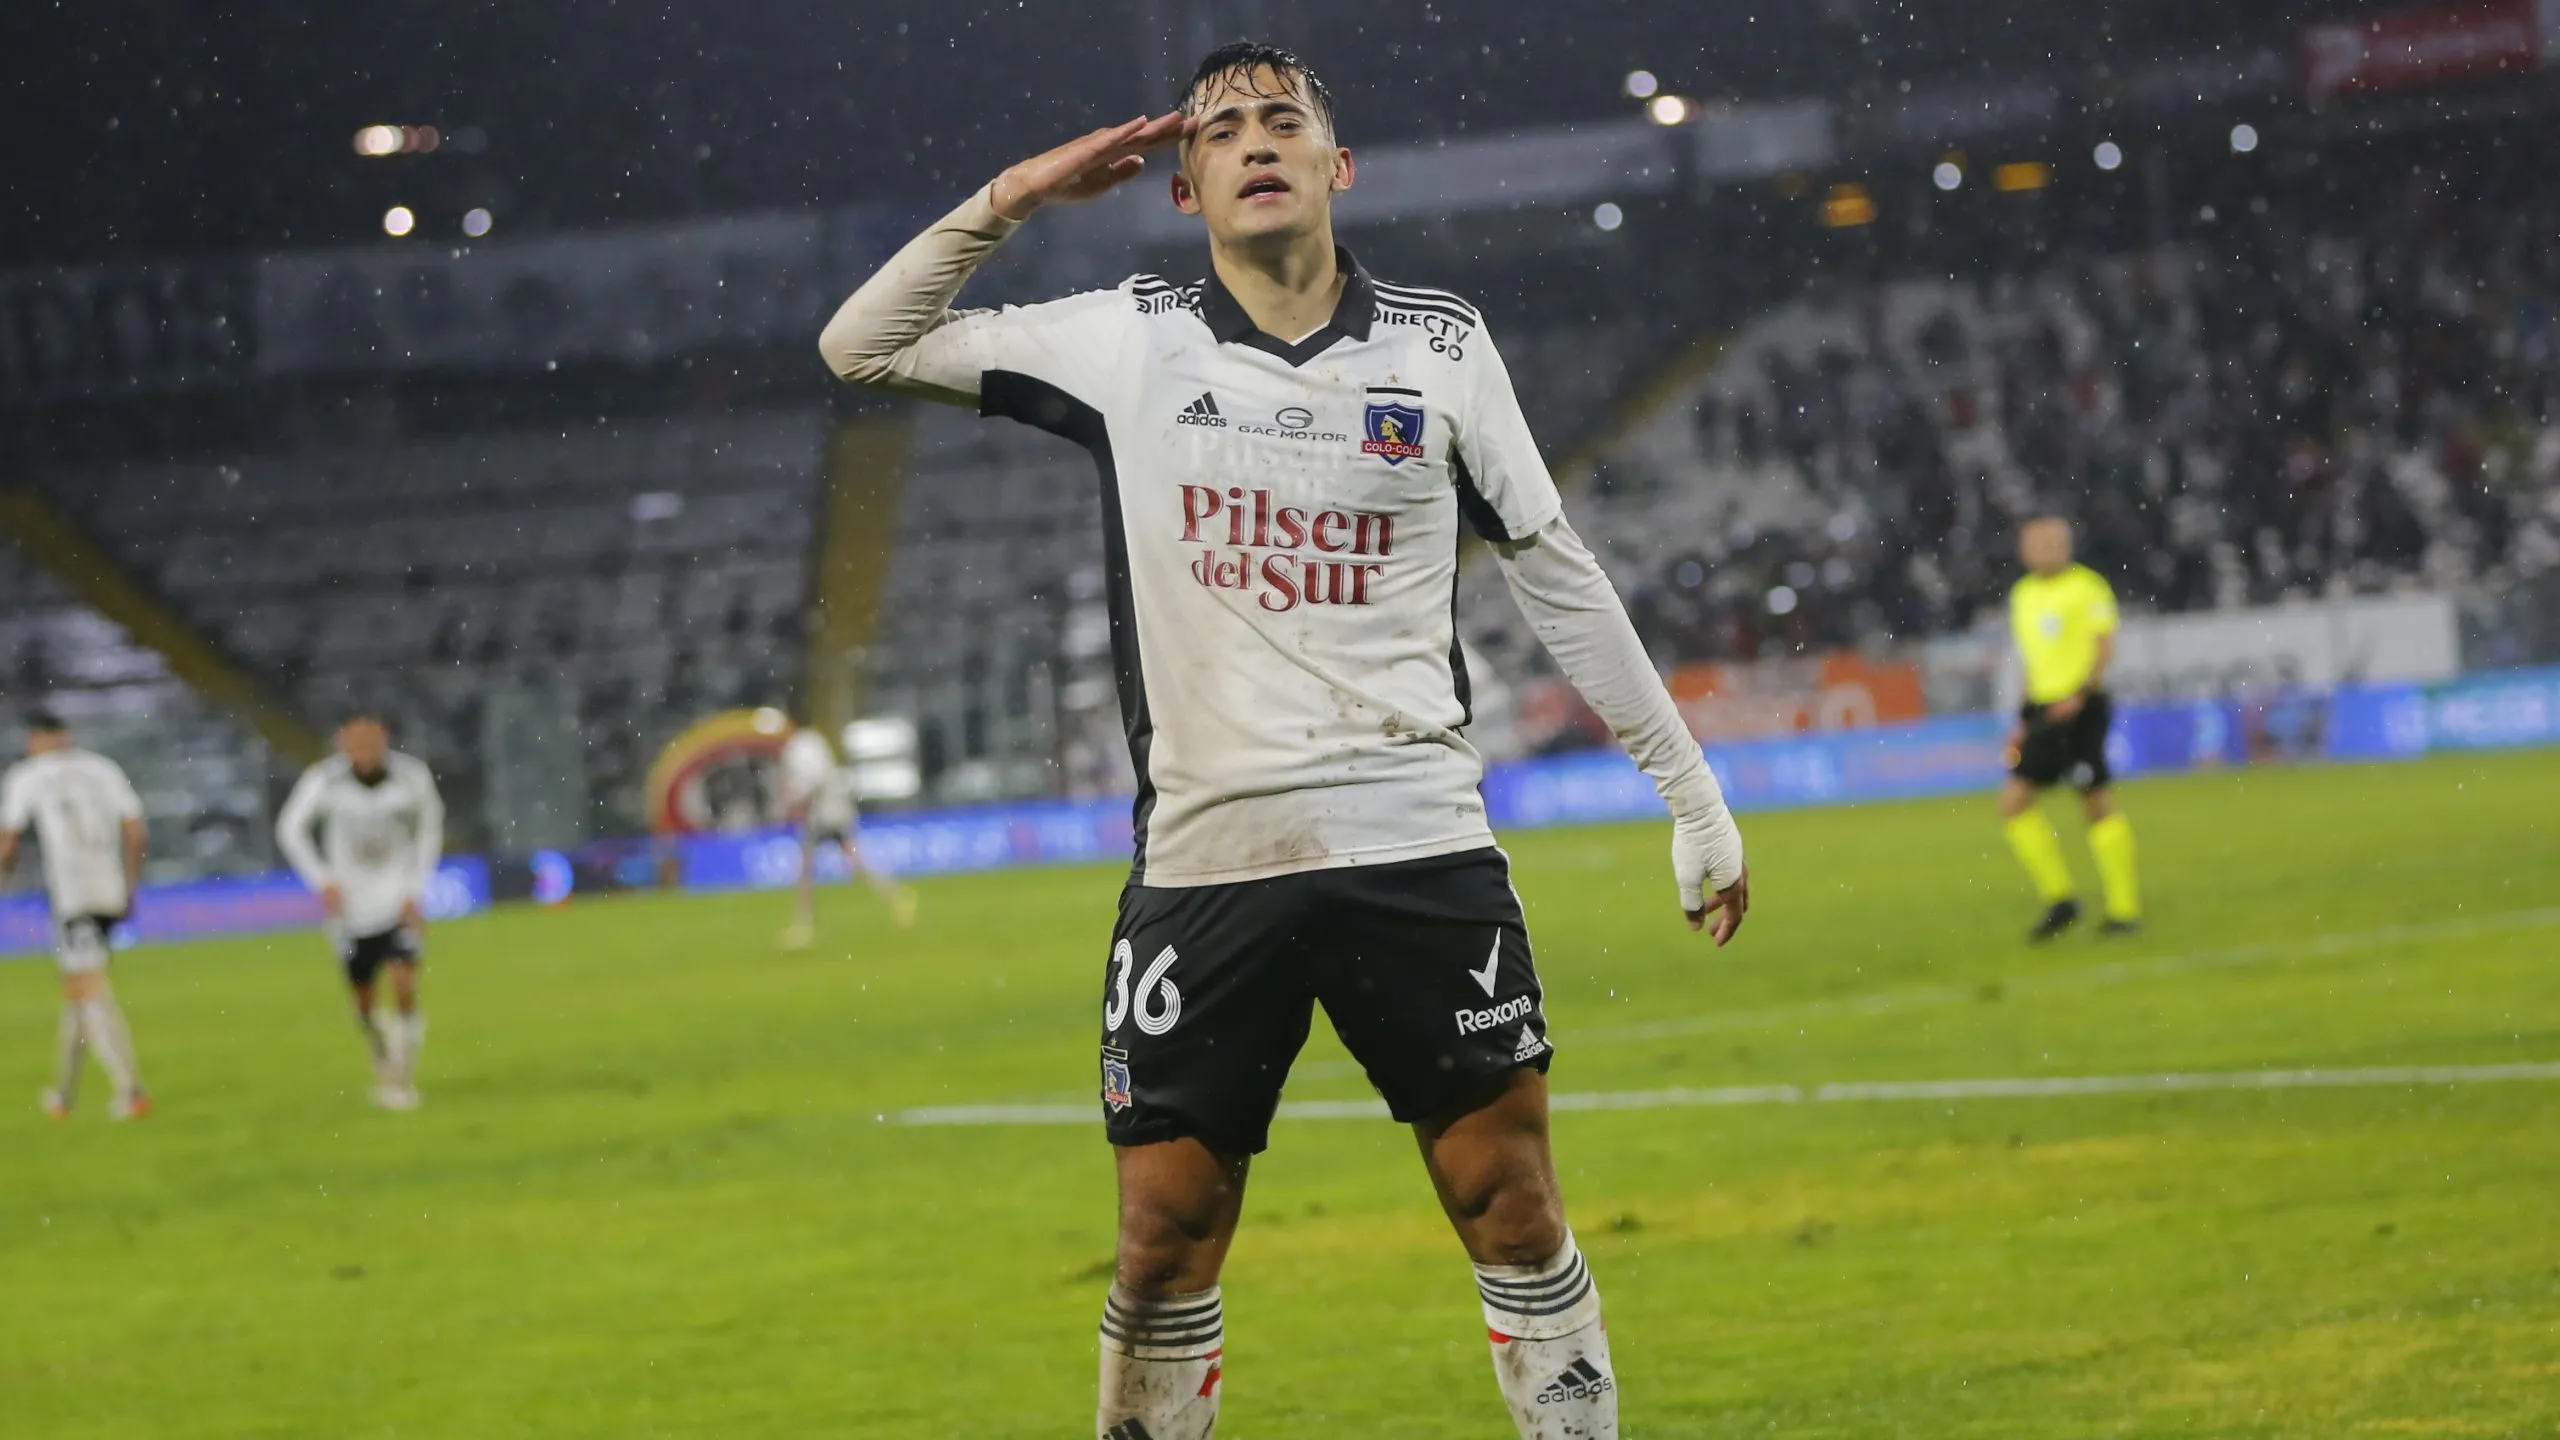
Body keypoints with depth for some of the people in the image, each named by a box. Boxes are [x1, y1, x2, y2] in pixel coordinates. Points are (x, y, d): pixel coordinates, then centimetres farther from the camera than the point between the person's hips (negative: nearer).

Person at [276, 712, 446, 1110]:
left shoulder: (412, 777, -12)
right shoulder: (323, 781, -14)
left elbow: (429, 830, 5)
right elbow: (290, 830, -2)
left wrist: (416, 890, -1)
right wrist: (322, 881, -11)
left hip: (399, 901, -1)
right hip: (352, 908, 1)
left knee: (404, 984, -18)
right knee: (364, 1003, 7)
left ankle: (404, 1077, -3)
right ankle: (384, 1067, 36)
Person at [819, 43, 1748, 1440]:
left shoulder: (1442, 345, 6)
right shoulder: (1126, 343, 5)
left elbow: (1558, 579, 11)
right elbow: (864, 347, 8)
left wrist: (1692, 795, 10)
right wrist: (1012, 197, -1)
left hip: (1419, 851, 0)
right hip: (1202, 858, 0)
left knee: (1513, 1210, -1)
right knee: (1166, 1240, 2)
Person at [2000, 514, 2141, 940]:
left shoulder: (2086, 586, -6)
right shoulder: (2022, 594, 15)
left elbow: (2105, 647, -11)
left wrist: (2081, 693, -22)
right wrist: (2025, 721, 19)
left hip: (2081, 708, -7)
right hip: (2044, 712, 7)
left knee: (2098, 804, -6)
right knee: (2014, 801, -2)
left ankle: (2125, 909, 0)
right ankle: (2059, 899, 5)